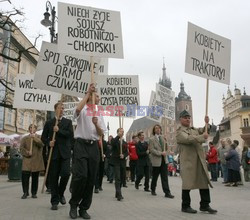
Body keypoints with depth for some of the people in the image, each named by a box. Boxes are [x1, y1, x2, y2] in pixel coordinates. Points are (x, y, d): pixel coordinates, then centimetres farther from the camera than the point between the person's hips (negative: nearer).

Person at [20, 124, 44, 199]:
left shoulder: (38, 137, 11)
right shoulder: (25, 138, 12)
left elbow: (41, 144, -9)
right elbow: (21, 148, 3)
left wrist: (34, 137, -17)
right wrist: (27, 152, -14)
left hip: (37, 160, 0)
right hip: (27, 160, 0)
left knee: (35, 177, 5)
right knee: (24, 176, -10)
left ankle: (34, 193, 15)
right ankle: (25, 192, 5)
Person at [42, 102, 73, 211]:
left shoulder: (68, 122, 10)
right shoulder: (49, 122, 11)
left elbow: (70, 134, -3)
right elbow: (43, 137, 10)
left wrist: (59, 131, -11)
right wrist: (48, 143, -9)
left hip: (65, 152, 0)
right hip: (53, 152, 1)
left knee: (66, 173, -12)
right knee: (53, 177, 2)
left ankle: (61, 193, 16)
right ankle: (54, 201, 12)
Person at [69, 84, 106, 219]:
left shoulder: (99, 114, 19)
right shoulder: (83, 110, 4)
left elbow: (101, 134, 12)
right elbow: (78, 109, -24)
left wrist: (96, 124, -10)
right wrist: (88, 92, -15)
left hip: (94, 146, 5)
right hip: (81, 144, -5)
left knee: (91, 178, 4)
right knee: (81, 175, -16)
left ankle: (84, 208, 15)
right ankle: (74, 204, 5)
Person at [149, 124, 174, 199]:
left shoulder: (162, 138, 12)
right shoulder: (152, 139, -5)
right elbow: (152, 150, -13)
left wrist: (165, 152, 6)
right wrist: (161, 153, -18)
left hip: (164, 160, 4)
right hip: (156, 160, -4)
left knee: (165, 177, -1)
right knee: (155, 177, 8)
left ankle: (167, 192, 0)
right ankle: (153, 190, 28)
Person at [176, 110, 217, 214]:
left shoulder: (194, 129, 22)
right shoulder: (179, 132, -3)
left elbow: (205, 131, 23)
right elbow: (188, 139, -19)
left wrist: (207, 123, 4)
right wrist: (202, 136, -17)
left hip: (200, 160, 7)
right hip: (188, 161, -7)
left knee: (204, 182, 8)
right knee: (187, 183, 0)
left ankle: (205, 205, 19)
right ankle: (185, 206, 13)